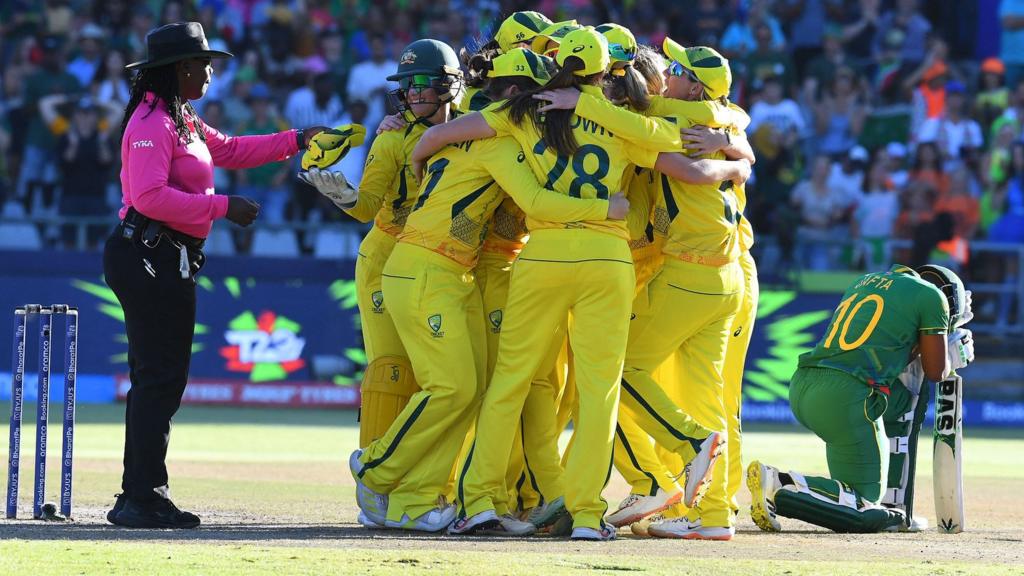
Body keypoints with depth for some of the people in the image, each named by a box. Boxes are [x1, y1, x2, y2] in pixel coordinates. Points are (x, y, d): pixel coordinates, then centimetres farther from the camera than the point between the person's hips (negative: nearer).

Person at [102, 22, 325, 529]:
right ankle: (141, 499, -9)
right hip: (150, 257, -11)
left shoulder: (182, 121, 18)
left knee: (158, 379, 12)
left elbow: (230, 150, 29)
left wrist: (296, 140, 24)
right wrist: (223, 207, -21)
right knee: (160, 378, -10)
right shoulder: (151, 123, -15)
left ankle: (141, 498, 17)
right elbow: (151, 197, -25)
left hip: (165, 261, 11)